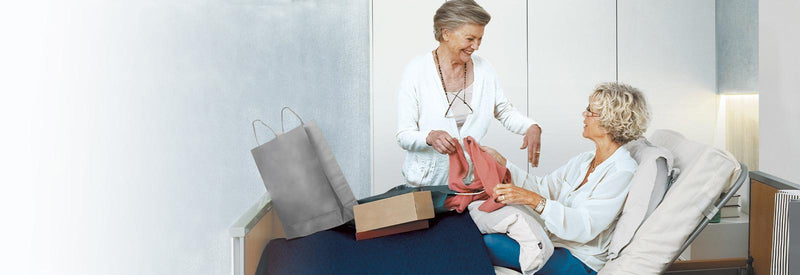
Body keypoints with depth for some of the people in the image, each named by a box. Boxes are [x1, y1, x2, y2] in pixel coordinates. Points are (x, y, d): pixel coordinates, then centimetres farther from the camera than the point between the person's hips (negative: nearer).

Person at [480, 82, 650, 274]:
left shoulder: (622, 172, -16)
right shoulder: (584, 160, 12)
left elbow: (584, 227, -25)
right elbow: (543, 186, 10)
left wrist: (534, 200, -33)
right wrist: (501, 162, 4)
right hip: (552, 241, 8)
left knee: (491, 241, -26)